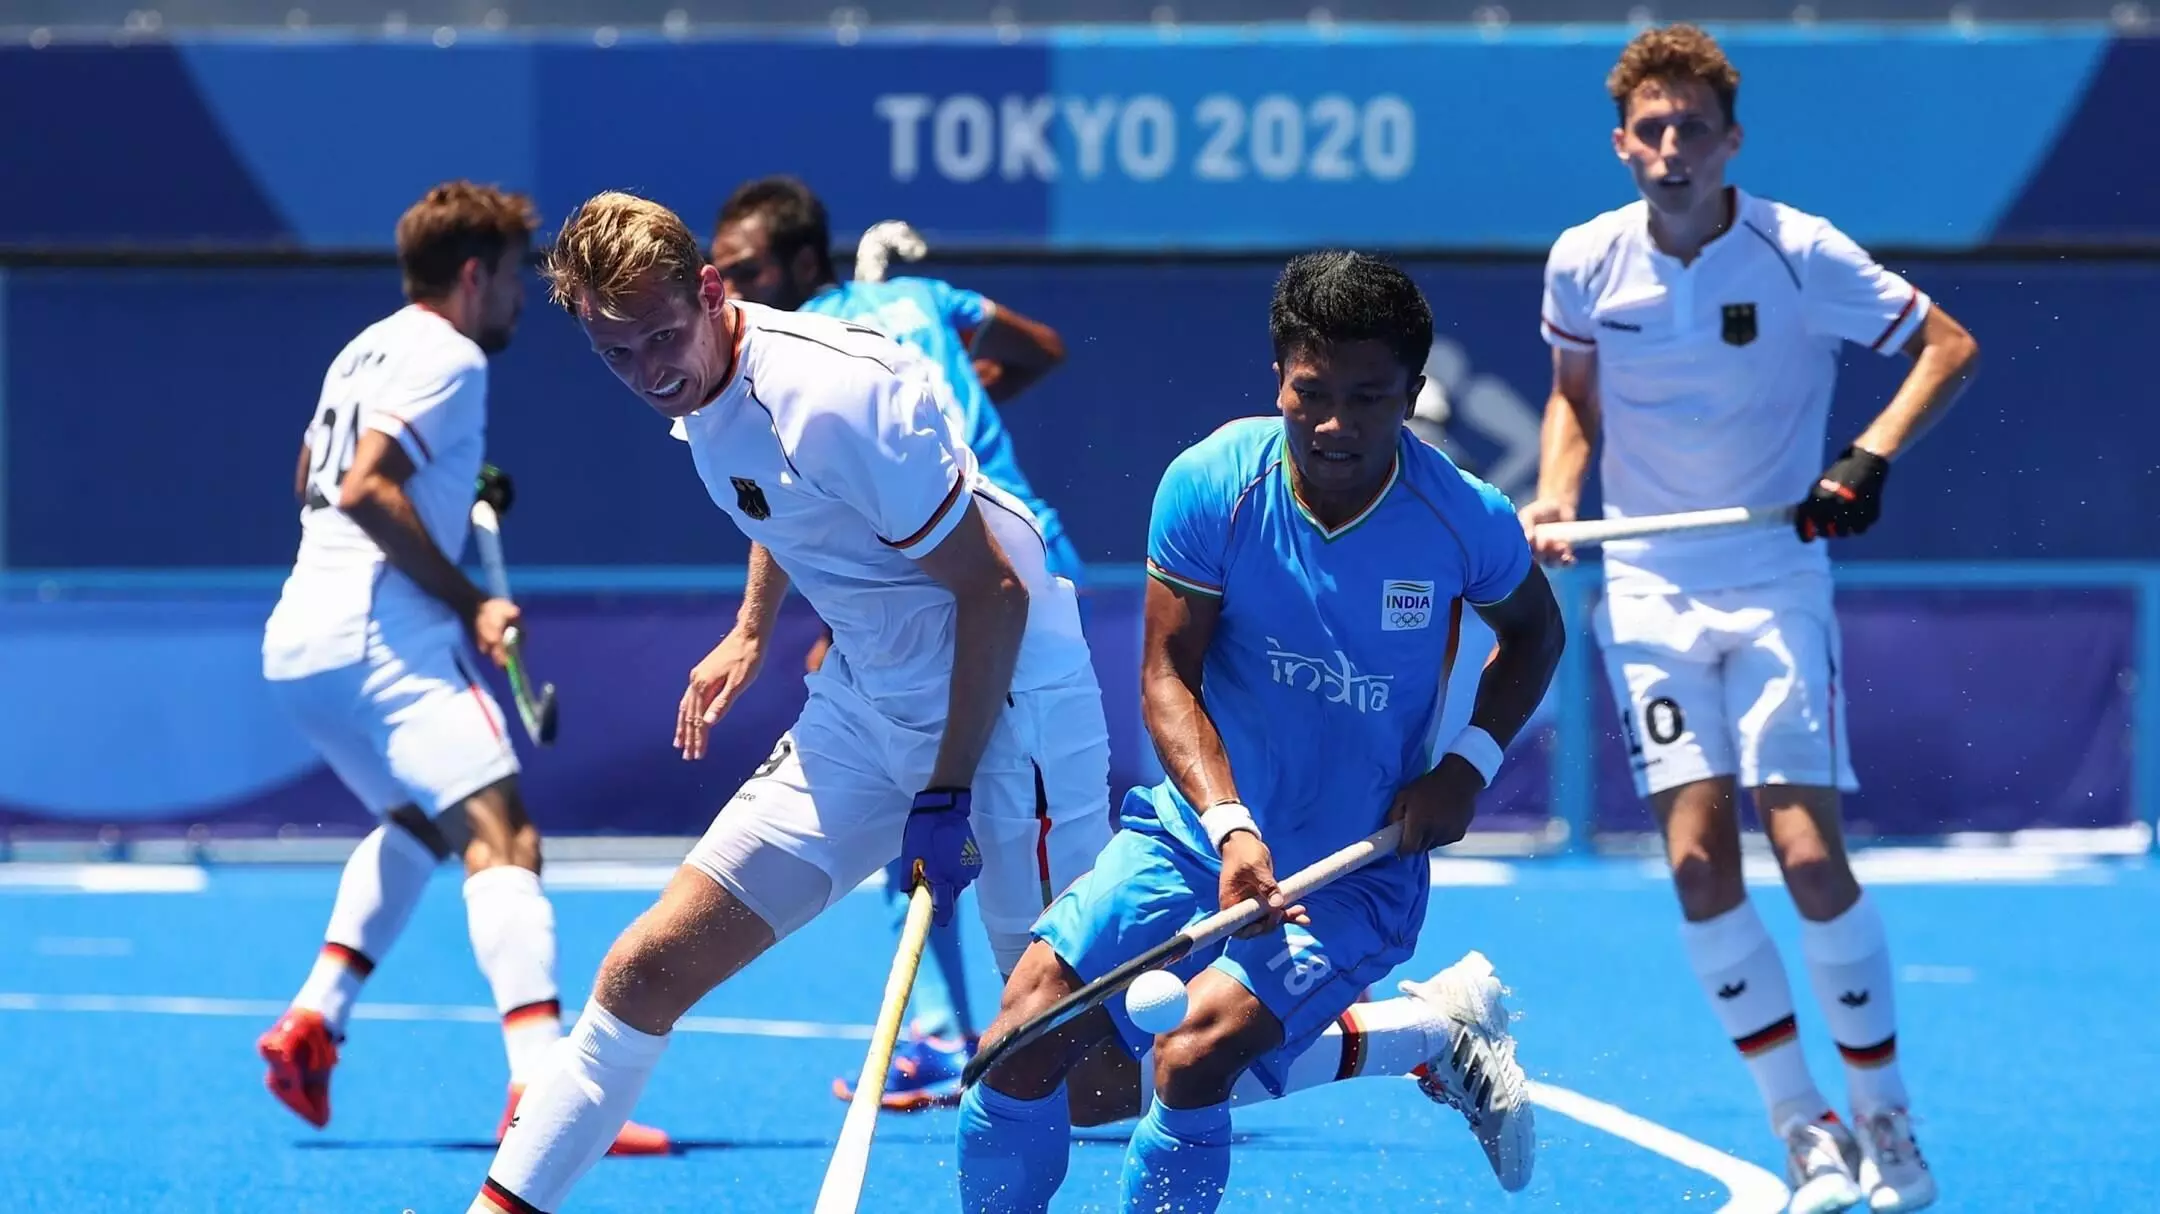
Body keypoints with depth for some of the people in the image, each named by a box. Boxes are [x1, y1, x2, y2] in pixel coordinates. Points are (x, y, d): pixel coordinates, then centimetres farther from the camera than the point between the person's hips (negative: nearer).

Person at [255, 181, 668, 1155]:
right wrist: (469, 602, -16)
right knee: (501, 837, -17)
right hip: (382, 638, -10)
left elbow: (313, 479, 36)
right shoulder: (448, 357, -6)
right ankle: (544, 1087, -33)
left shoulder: (369, 348, 22)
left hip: (300, 643, 10)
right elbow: (366, 486, -19)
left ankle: (313, 1021, 18)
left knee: (419, 821, 30)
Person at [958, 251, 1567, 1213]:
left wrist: (1469, 763, -9)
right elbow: (1168, 676, -9)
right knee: (1030, 1039, -10)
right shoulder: (1211, 485, -13)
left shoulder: (1465, 520, -13)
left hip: (1358, 874, -3)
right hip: (1197, 834, 3)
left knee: (1196, 1056, -25)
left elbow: (1534, 633, 8)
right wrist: (1229, 826, -24)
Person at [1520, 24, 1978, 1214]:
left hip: (1775, 580, -2)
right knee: (1698, 859, -10)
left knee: (1810, 855, -11)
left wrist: (1872, 457, -15)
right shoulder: (1585, 263, -1)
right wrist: (1555, 495, 0)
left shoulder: (1801, 254, -10)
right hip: (1650, 585, 2)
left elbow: (1948, 346, -2)